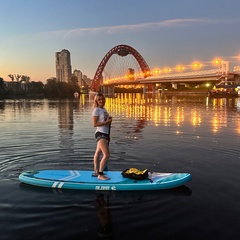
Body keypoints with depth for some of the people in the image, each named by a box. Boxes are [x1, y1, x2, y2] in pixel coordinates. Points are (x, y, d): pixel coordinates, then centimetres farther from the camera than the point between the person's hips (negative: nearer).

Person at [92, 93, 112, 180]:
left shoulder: (104, 109, 16)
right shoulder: (96, 110, -10)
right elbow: (94, 124, -16)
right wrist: (106, 122, -20)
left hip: (105, 134, 9)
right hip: (100, 134, -9)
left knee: (98, 153, 16)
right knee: (106, 154, -15)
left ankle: (96, 172, 24)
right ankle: (100, 174, -8)